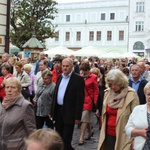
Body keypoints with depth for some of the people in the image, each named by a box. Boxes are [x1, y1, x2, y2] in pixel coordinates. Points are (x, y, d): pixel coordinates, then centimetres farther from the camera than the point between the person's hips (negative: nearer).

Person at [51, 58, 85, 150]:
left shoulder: (78, 79, -11)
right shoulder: (60, 77, 10)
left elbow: (80, 99, -13)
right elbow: (56, 94, 13)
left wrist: (78, 116, -16)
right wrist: (52, 111, 11)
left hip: (69, 113, -6)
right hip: (58, 111, 7)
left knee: (66, 139, -1)